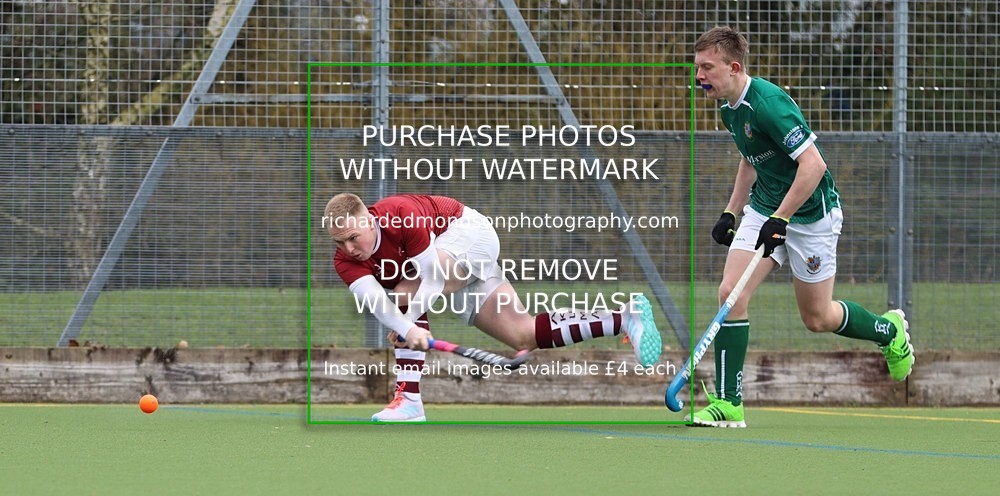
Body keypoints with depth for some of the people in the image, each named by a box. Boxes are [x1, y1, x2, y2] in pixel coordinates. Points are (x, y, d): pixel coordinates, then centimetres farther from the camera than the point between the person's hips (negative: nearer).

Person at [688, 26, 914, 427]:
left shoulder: (768, 103, -26)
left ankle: (890, 331, 36)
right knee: (731, 294, -11)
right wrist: (730, 213, 16)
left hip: (810, 213, -7)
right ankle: (727, 403, -8)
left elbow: (813, 165, -30)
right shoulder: (730, 109, 3)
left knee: (817, 318, 6)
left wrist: (779, 219, -30)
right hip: (763, 208, 7)